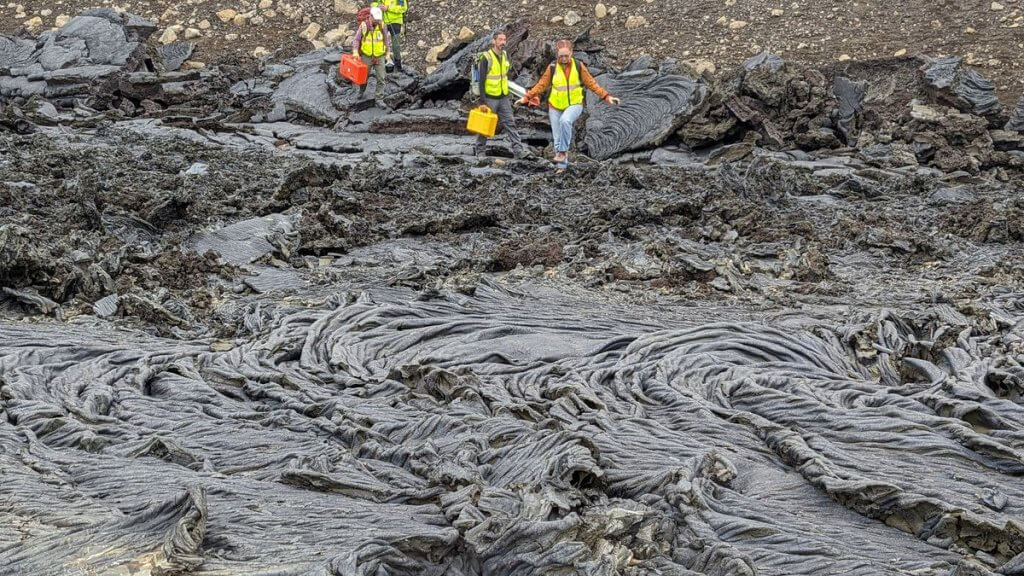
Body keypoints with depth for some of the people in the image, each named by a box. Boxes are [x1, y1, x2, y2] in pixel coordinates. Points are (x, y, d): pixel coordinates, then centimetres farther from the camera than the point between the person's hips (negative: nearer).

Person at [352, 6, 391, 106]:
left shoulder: (382, 26, -7)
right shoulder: (363, 26, -11)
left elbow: (387, 39, 7)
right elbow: (356, 39, -5)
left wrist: (387, 52, 11)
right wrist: (355, 51, -18)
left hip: (379, 57, 1)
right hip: (366, 56, -1)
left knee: (381, 79, -6)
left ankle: (379, 99, 0)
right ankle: (362, 91, 43)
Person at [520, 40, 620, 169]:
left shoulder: (579, 66, -4)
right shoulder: (552, 68, -3)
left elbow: (591, 83, 0)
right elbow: (541, 85, 2)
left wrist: (606, 96, -8)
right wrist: (527, 97, -5)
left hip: (574, 104, -2)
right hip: (555, 106, 2)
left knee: (565, 120, -34)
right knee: (557, 138, 3)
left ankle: (563, 151, -22)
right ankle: (562, 166, 16)